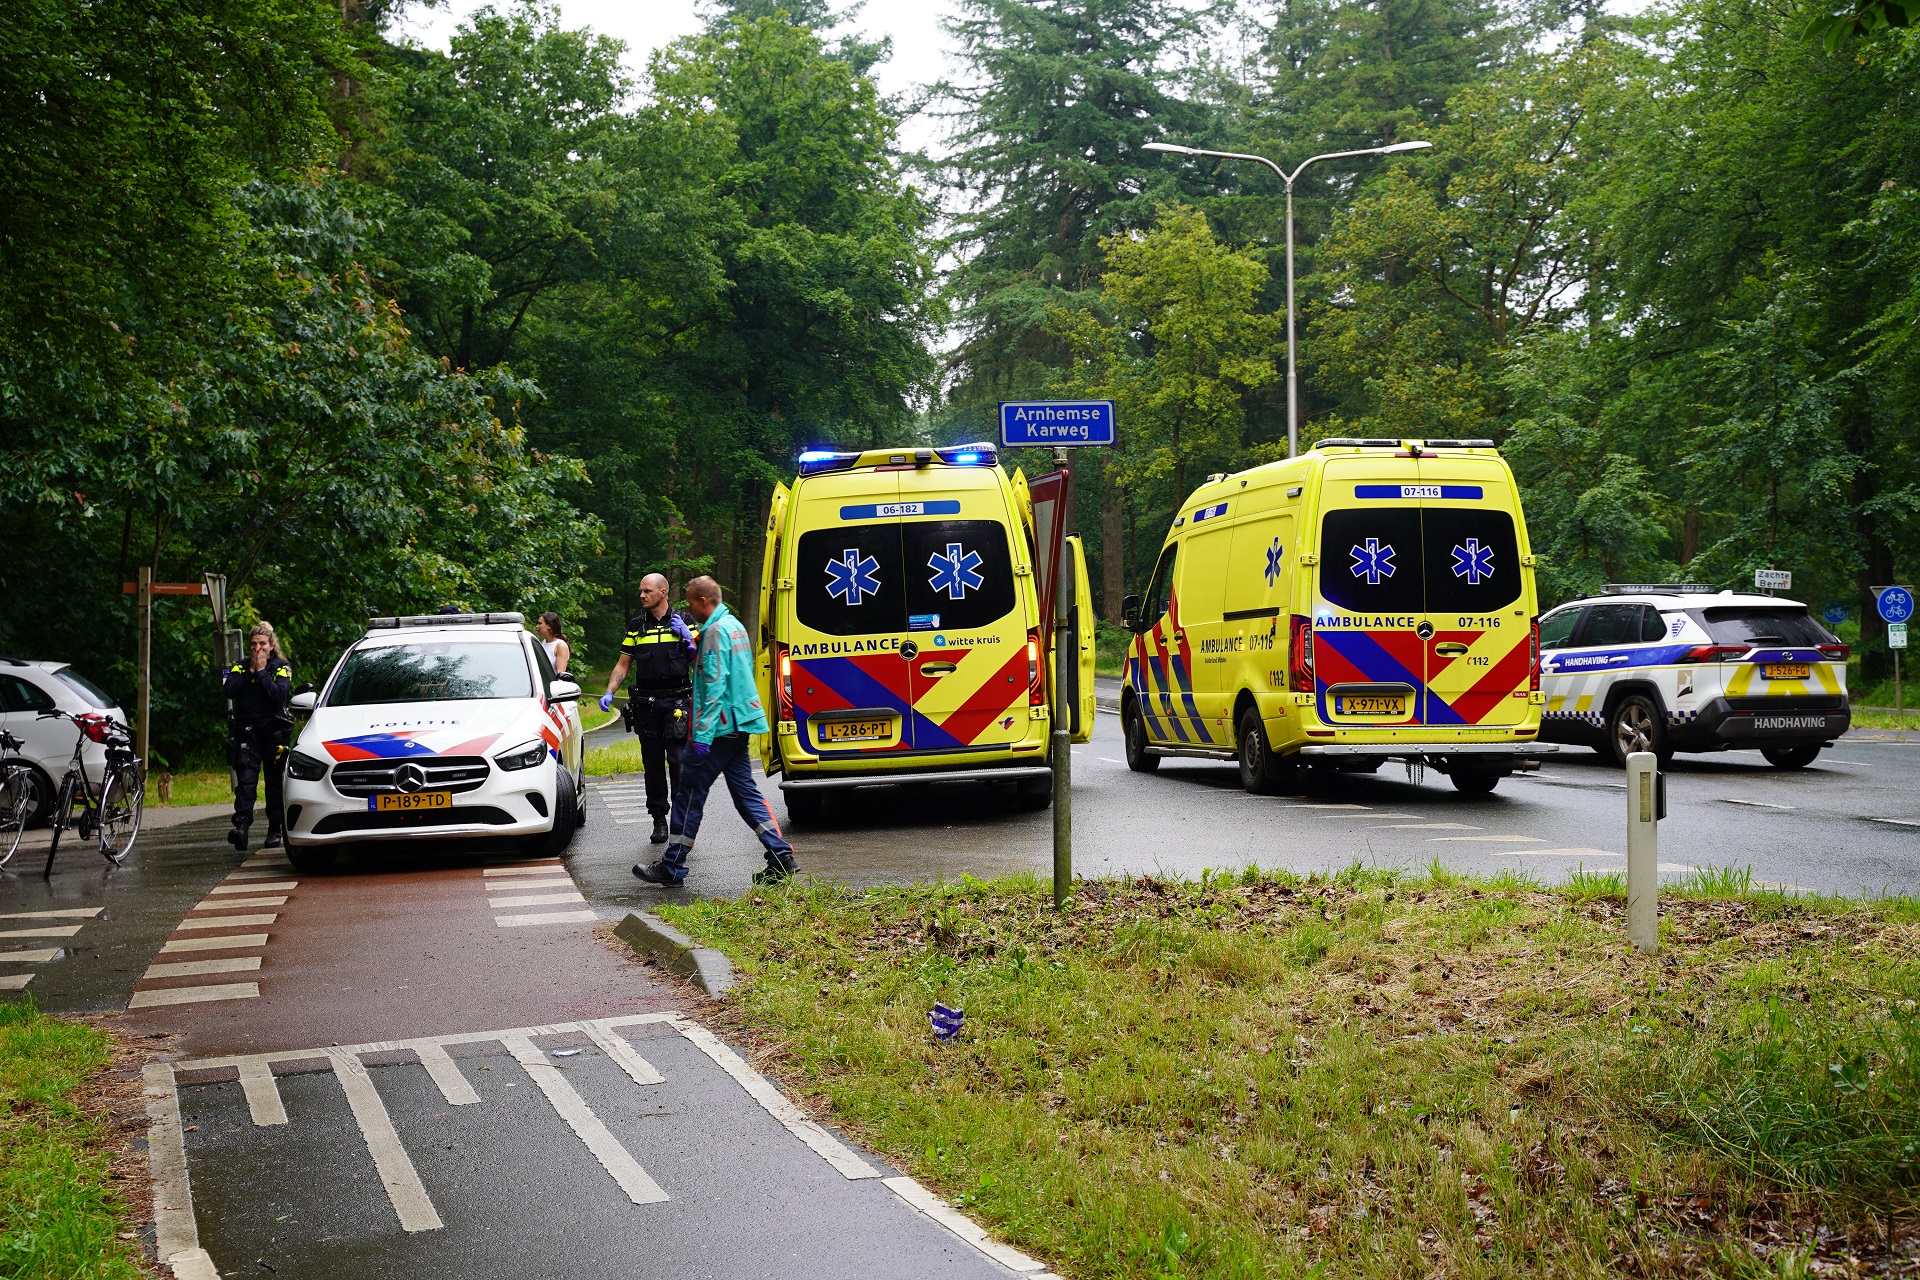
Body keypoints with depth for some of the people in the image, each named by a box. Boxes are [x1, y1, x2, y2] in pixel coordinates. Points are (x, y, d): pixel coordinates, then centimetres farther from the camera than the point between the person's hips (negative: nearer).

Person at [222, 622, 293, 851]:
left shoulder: (282, 668, 4)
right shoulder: (240, 667, 11)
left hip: (275, 732, -1)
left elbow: (280, 694, -14)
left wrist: (262, 671, -11)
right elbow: (229, 690, -7)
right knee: (246, 780, -14)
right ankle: (241, 826, -24)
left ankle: (275, 831, 12)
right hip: (247, 733, 1)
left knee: (275, 783, 5)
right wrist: (250, 670, -8)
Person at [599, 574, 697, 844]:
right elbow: (623, 663, 13)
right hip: (646, 705, 3)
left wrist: (687, 637, -11)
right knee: (652, 764, 5)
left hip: (677, 701, -3)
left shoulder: (683, 621, 5)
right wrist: (609, 693, 0)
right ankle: (659, 821, 12)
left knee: (679, 761, -9)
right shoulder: (636, 625, 11)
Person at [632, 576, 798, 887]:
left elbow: (714, 686, -21)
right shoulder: (735, 626, 16)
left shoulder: (715, 631, -15)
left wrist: (702, 734, -22)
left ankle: (672, 867, 4)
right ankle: (781, 857, 5)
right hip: (739, 726, 10)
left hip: (720, 726, -10)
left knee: (690, 794, -2)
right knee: (746, 792, 11)